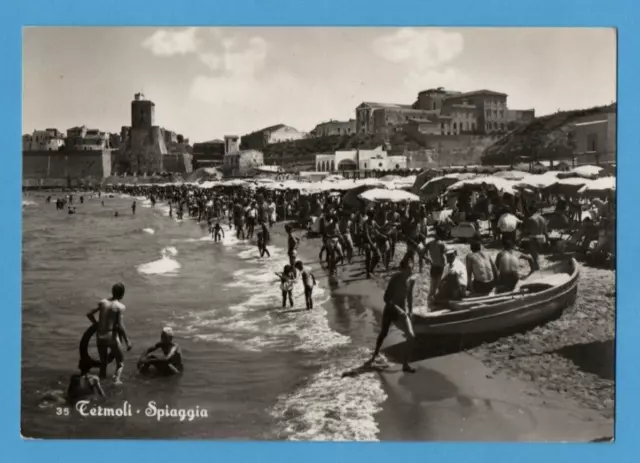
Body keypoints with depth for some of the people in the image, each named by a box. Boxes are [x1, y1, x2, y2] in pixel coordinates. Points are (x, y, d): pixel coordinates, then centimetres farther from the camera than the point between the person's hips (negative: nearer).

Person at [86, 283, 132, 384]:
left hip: (100, 337, 5)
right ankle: (117, 379, -13)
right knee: (120, 363, 9)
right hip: (112, 336, -5)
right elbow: (121, 326, -17)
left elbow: (89, 314, 8)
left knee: (103, 362, 22)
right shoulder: (120, 306, -11)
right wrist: (127, 341, -10)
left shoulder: (102, 302, 4)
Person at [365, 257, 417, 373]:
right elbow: (386, 298, -25)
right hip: (390, 309, -3)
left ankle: (405, 364, 2)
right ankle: (373, 358, 40)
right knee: (383, 334, 15)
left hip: (402, 311, 3)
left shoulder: (412, 280, -7)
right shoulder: (395, 279, -23)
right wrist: (398, 309, -32)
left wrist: (410, 311, 7)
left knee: (411, 337, -12)